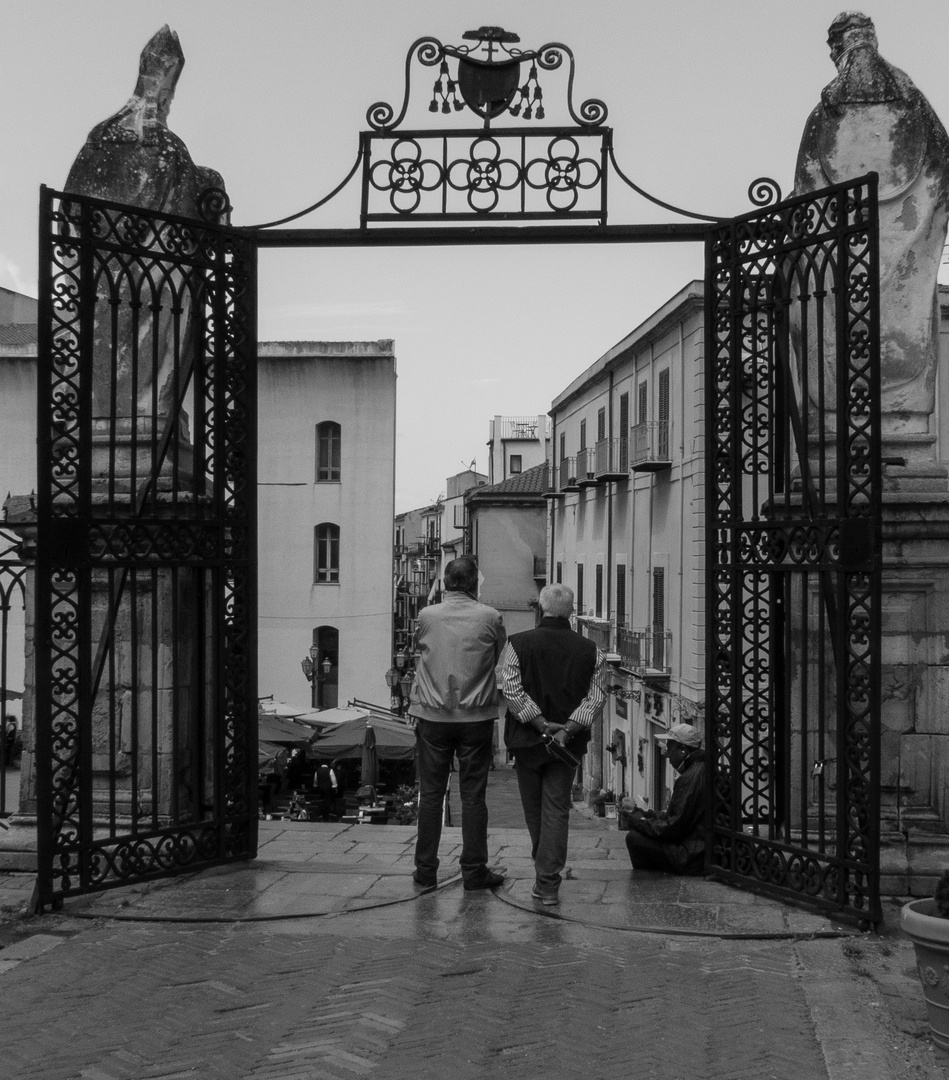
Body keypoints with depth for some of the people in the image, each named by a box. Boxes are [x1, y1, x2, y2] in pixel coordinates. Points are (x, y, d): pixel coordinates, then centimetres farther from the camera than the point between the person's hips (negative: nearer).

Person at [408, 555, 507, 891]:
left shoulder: (427, 616, -2)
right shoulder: (489, 617, -6)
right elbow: (502, 656, 6)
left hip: (432, 716, 1)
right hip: (476, 717, -1)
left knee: (430, 794, 8)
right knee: (473, 796, 5)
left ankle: (425, 871, 12)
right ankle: (474, 872, 10)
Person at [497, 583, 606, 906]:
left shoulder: (519, 644, -5)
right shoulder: (589, 650, 1)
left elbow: (511, 690, -14)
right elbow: (595, 697, -6)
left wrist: (542, 724, -13)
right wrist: (568, 730, -13)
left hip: (528, 739, -1)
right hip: (568, 743, 1)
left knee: (534, 809, 14)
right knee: (557, 808, 4)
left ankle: (545, 875, 25)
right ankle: (548, 883, -3)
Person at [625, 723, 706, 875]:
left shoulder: (692, 777, -18)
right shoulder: (700, 770, 16)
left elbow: (675, 827, -20)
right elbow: (676, 817, 18)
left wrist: (639, 821, -7)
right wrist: (646, 815, 8)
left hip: (694, 857, -11)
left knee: (634, 838, -11)